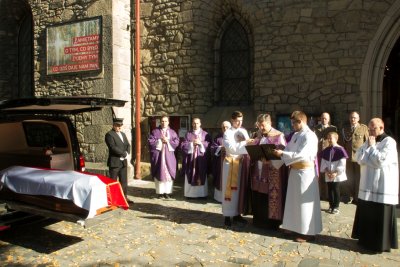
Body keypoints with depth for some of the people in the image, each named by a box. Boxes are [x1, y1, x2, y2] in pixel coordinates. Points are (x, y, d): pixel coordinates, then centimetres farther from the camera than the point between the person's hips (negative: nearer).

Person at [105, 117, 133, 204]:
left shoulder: (123, 134, 16)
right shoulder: (109, 134, -9)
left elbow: (128, 145, 14)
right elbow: (113, 148, -19)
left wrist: (127, 153, -5)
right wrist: (124, 153, -15)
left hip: (123, 161, 7)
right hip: (114, 162, -7)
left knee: (124, 181, 10)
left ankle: (125, 197, 18)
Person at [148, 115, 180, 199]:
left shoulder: (172, 132, 10)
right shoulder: (155, 131, 7)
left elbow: (177, 142, 1)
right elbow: (150, 141, -2)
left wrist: (168, 141, -10)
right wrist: (160, 141, -10)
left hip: (169, 156, 1)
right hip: (158, 155, -1)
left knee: (169, 174, -2)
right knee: (159, 173, -1)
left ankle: (168, 192, 4)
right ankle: (160, 192, 6)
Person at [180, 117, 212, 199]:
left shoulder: (205, 134, 7)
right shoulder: (188, 134, 7)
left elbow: (209, 144, 0)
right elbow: (183, 145, 1)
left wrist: (201, 143, -12)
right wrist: (192, 143, -11)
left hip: (201, 158, 0)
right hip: (190, 158, 0)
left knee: (202, 176, 2)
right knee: (191, 176, 1)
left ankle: (202, 194, 8)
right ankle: (190, 194, 7)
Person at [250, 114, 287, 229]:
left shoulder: (278, 136, -8)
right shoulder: (259, 135, 11)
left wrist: (269, 160, -27)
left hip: (272, 173, -6)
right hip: (259, 171, 6)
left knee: (271, 197, 1)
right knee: (258, 197, 11)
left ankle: (272, 221, 16)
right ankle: (259, 220, 25)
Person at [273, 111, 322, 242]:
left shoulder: (309, 136, -16)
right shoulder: (295, 135, 13)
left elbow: (301, 155, -25)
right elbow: (288, 149, 13)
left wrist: (282, 154, -23)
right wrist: (280, 152, -7)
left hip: (305, 172, -9)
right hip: (294, 171, 9)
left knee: (304, 202, -1)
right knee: (294, 200, 15)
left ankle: (308, 232, 10)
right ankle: (295, 226, 29)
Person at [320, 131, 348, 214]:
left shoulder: (340, 149, -10)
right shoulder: (326, 150, 6)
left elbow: (342, 163, -13)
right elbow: (323, 162, 7)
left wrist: (336, 173, -16)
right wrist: (326, 170, -7)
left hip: (337, 175, -5)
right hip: (328, 175, 5)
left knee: (336, 190, 1)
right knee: (330, 190, 11)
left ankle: (336, 207, 12)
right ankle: (331, 206, 22)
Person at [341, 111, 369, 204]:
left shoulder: (364, 128, -1)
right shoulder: (345, 128, 9)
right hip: (348, 156, 3)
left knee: (359, 178, 5)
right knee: (349, 178, 9)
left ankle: (358, 197, 15)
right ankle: (349, 196, 20)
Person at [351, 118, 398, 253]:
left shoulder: (389, 142, -10)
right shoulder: (369, 141, 12)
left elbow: (380, 161, -21)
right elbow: (358, 158, 3)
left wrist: (372, 147, -11)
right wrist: (368, 146, -7)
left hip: (383, 185, -7)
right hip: (368, 184, 7)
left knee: (381, 215, 0)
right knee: (367, 213, 12)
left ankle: (382, 244, 12)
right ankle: (367, 239, 25)